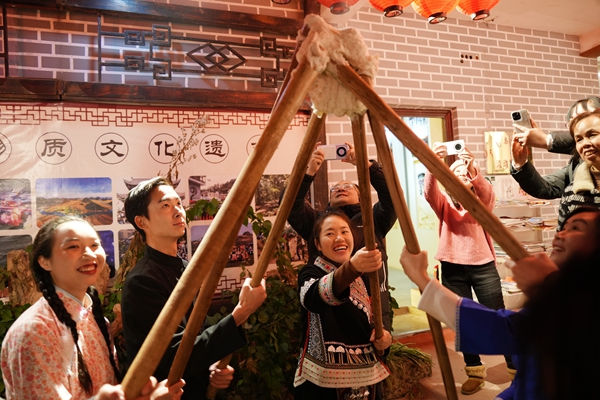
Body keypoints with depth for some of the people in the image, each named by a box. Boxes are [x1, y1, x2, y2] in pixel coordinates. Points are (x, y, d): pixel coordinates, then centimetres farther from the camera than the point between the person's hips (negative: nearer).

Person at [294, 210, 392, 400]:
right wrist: (351, 267, -51)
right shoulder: (311, 272, -12)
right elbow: (313, 297, -35)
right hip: (323, 380, -5)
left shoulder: (363, 277, 6)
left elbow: (371, 321, 14)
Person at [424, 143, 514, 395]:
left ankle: (517, 367, 26)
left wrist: (473, 169, -38)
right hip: (452, 268, 1)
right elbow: (429, 192, -18)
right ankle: (475, 371, 27)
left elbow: (487, 192, -19)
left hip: (483, 266, -1)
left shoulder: (481, 201, 5)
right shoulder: (444, 203, 5)